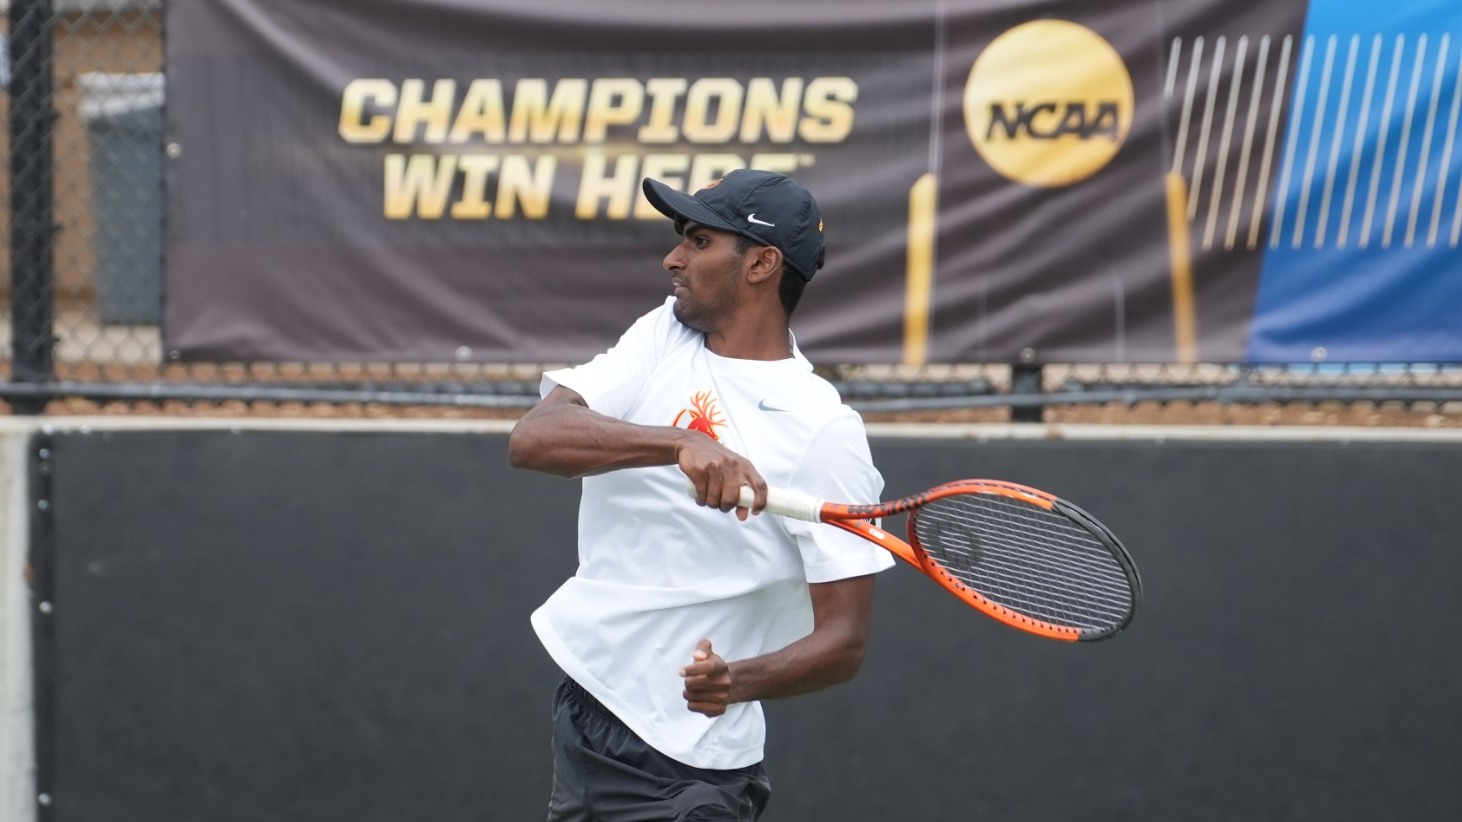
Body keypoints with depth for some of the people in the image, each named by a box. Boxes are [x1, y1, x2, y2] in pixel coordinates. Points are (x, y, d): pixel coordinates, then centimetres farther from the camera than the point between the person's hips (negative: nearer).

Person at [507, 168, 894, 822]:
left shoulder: (825, 432, -13)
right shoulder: (662, 335, 3)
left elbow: (843, 642, -14)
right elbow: (531, 439, -14)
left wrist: (738, 681, -34)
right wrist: (679, 443, -30)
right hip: (581, 714, 6)